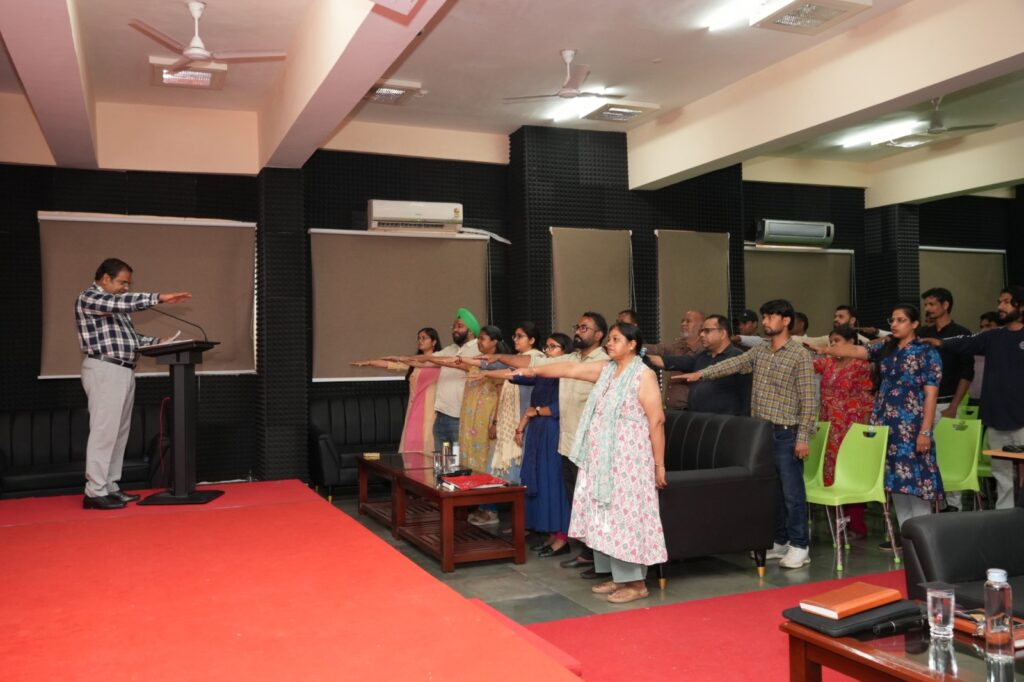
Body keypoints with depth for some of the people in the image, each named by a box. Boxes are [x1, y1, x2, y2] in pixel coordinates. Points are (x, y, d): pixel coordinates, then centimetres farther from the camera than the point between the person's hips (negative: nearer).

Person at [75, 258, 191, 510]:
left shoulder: (114, 304, 23)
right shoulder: (89, 298, -5)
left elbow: (128, 336, 22)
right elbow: (123, 302, -22)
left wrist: (157, 342, 8)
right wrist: (158, 298, -26)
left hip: (124, 371, 9)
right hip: (105, 370, -9)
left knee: (119, 432, 8)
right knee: (104, 431, -10)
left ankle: (110, 488, 12)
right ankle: (95, 492, -6)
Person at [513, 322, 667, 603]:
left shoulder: (644, 375, -10)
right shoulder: (606, 370, 11)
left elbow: (657, 421, -13)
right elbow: (570, 369, 11)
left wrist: (659, 464, -15)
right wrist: (534, 370, 3)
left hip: (628, 459, -7)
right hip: (602, 458, 7)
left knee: (626, 515, -5)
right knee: (607, 515, 10)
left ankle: (637, 582, 5)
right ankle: (618, 575, 20)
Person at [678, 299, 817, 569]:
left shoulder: (800, 355, -8)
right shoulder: (759, 351, 12)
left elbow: (808, 400, -11)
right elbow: (733, 364, 8)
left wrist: (803, 437, -14)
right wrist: (701, 373, -4)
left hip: (786, 434, -6)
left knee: (792, 491, -1)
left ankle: (799, 546, 9)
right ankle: (779, 541, 24)